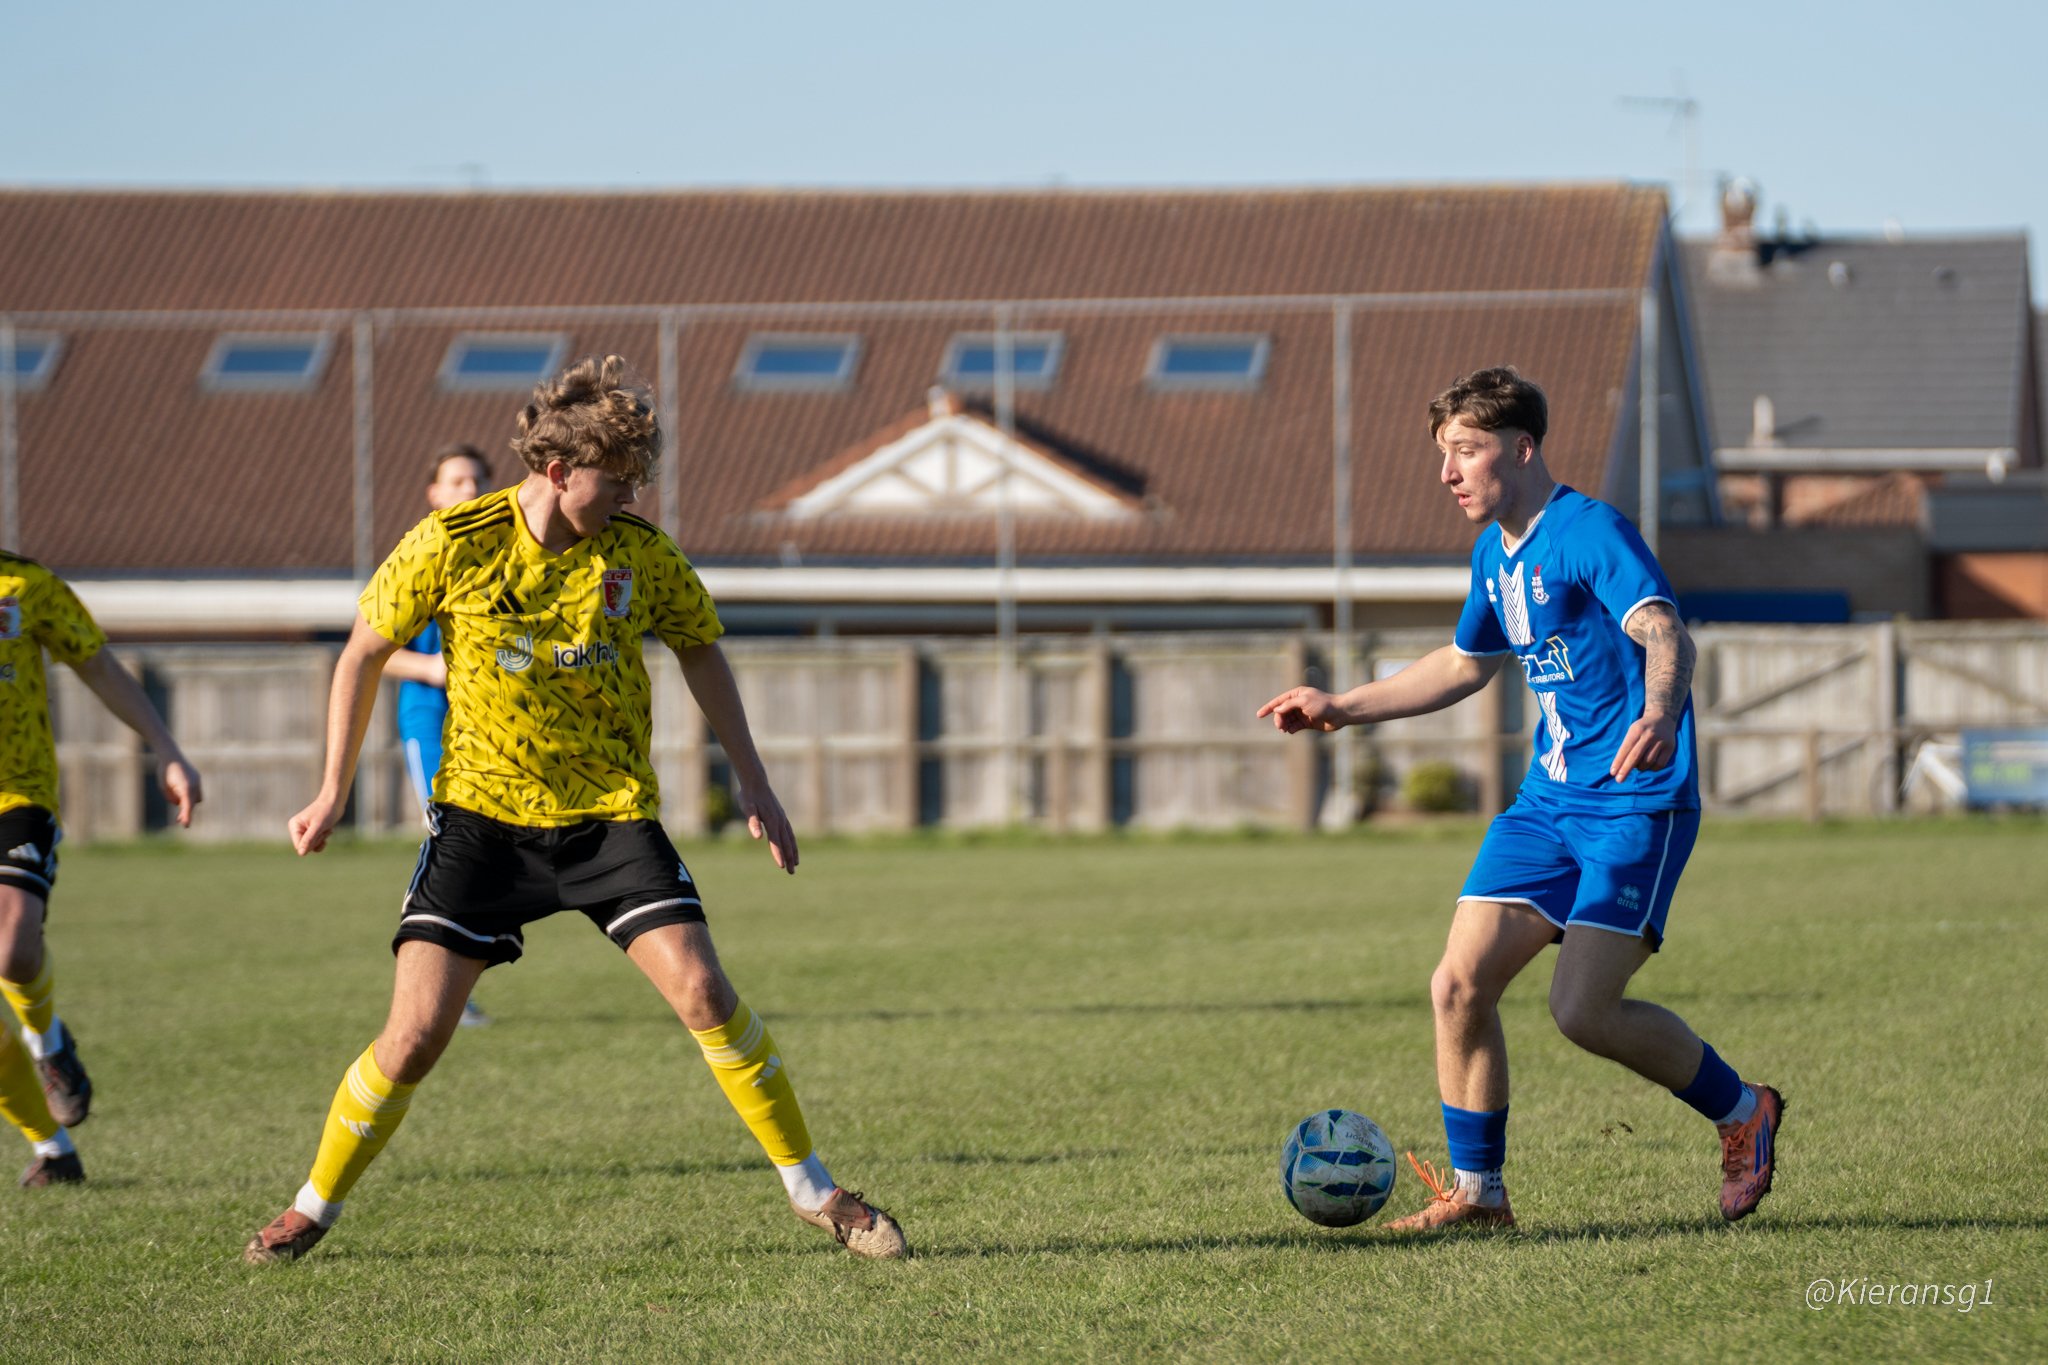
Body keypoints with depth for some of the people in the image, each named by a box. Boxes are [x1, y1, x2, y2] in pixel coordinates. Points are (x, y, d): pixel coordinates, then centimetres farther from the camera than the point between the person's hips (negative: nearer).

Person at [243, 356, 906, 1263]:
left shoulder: (640, 555, -7)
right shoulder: (453, 545, -12)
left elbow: (699, 648, 12)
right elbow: (365, 651, 2)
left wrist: (752, 782, 9)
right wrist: (334, 791, -1)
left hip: (611, 813, 1)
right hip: (482, 813, -1)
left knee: (702, 991, -13)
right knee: (416, 1033, -9)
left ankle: (814, 1194, 1)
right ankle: (313, 1208, 12)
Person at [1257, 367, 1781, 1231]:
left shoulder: (1590, 532, -15)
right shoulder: (1494, 554, 13)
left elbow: (1665, 634, -31)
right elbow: (1465, 665, 31)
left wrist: (1660, 714, -52)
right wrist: (1344, 709, 29)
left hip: (1637, 803, -8)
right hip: (1549, 800, 8)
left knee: (1582, 1010, -16)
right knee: (1458, 986, -3)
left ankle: (1742, 1111, 7)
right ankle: (1475, 1193, 9)